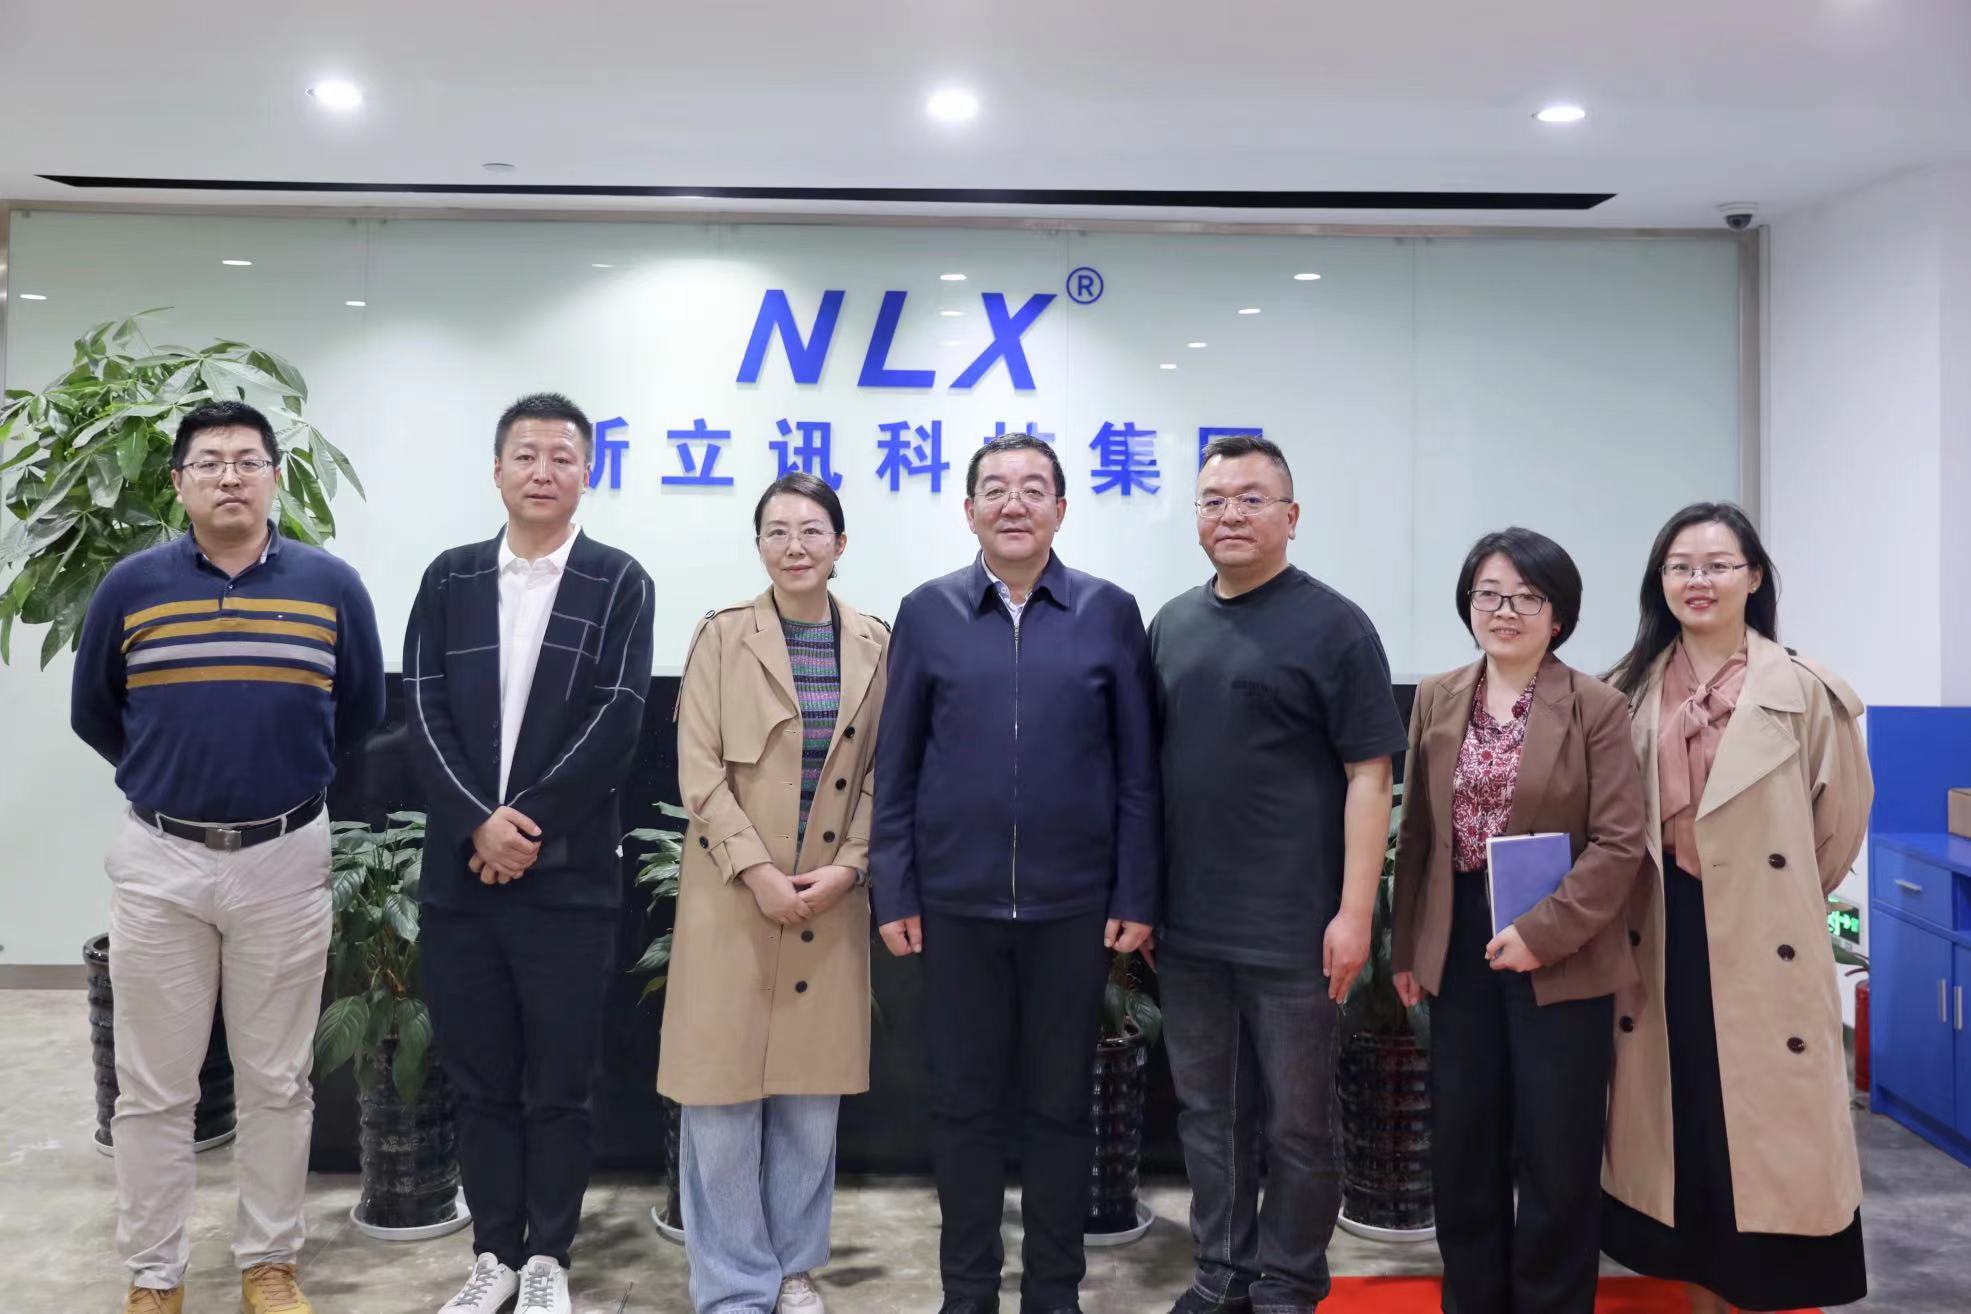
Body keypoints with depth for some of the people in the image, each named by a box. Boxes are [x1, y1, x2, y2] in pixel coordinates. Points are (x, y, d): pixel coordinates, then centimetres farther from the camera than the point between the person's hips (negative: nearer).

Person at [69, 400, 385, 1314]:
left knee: (276, 1082, 10)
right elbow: (92, 713, 12)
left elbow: (361, 710, 11)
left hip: (286, 859, 0)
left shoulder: (331, 587, -2)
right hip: (157, 861, 0)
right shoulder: (130, 587, -2)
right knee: (153, 1089, 8)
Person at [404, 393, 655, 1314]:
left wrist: (531, 824, -13)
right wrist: (478, 822, -12)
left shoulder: (619, 584, 1)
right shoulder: (450, 578, 9)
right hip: (460, 871, 3)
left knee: (558, 1088, 6)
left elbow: (618, 720, -8)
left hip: (568, 875, -2)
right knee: (479, 1083, 11)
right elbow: (422, 712, 1)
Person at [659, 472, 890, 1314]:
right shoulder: (723, 636, -2)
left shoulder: (875, 644, 5)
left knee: (812, 1093, 9)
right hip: (733, 894, -2)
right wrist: (760, 874, -14)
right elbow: (699, 772, -7)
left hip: (832, 897, 2)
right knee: (724, 1096, 0)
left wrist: (847, 867, -8)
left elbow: (881, 773, 6)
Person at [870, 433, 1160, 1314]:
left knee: (1059, 1105, 11)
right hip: (955, 901, 1)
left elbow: (1138, 769, 1)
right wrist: (893, 893, 0)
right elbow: (895, 766, 3)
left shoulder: (1110, 613, 1)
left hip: (1073, 903, 0)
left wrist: (1136, 897, -2)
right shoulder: (927, 612, 3)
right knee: (963, 1103, 11)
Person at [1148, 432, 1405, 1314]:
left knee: (1298, 1120, 7)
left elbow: (1368, 777, -9)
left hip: (1293, 932, -5)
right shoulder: (1171, 624, 10)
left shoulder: (1333, 627, -5)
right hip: (1187, 926, 5)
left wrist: (1353, 913, -14)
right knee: (1209, 1112, 15)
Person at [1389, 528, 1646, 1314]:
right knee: (1461, 1147, 12)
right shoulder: (1436, 700, 6)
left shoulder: (1598, 708, -6)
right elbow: (1417, 832, 9)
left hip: (1561, 954, -4)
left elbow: (1619, 844, -10)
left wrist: (1544, 932, -17)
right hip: (1459, 948, 4)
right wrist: (1406, 947, 8)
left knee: (1556, 1154, 6)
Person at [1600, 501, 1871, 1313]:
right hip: (1661, 943, 3)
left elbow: (1839, 823, 3)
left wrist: (1778, 902, 9)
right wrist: (1624, 911, 7)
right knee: (1680, 1128, 12)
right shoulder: (1629, 692, 4)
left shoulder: (1804, 692, -6)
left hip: (1764, 947, -3)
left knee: (1764, 1132, 3)